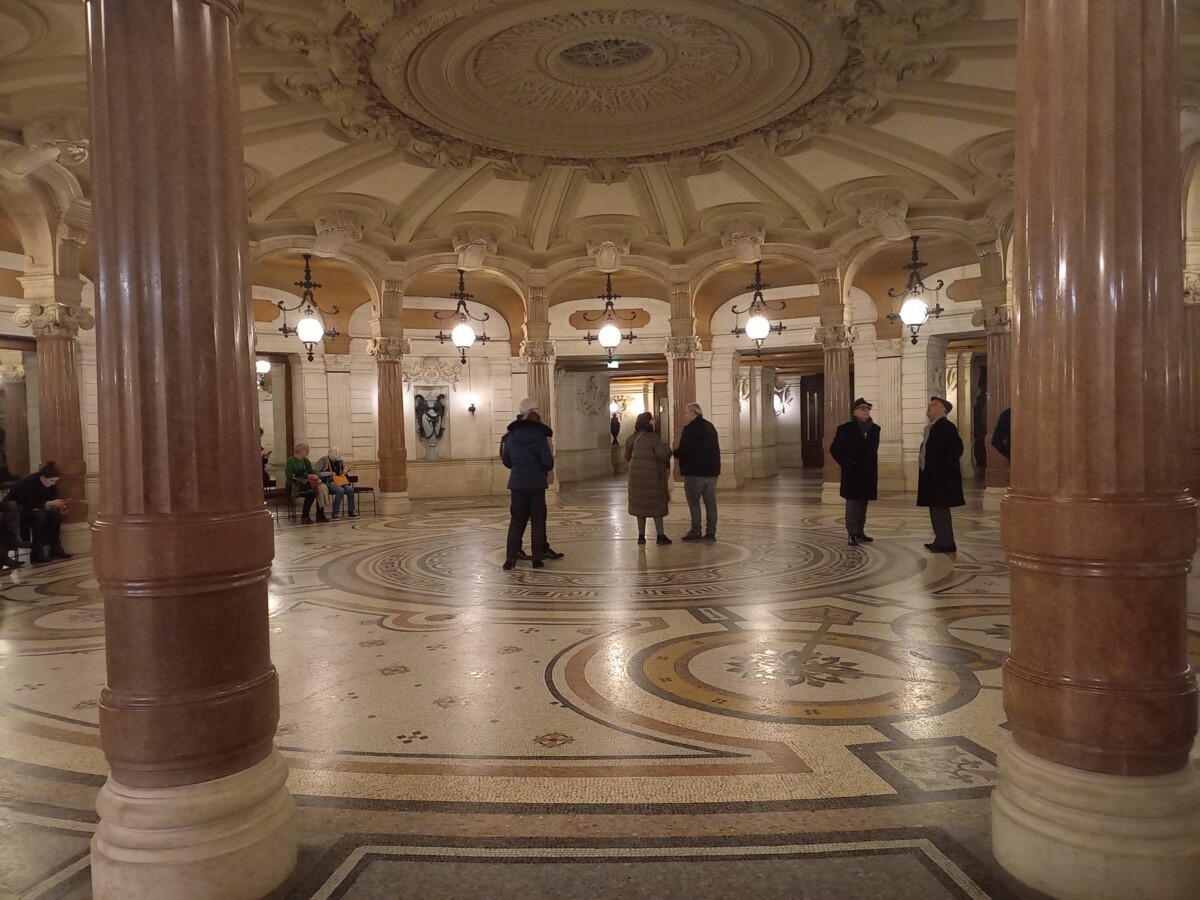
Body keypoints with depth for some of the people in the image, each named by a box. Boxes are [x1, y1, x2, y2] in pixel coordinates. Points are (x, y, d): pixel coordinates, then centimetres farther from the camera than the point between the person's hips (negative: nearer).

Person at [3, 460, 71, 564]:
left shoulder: (51, 484, -8)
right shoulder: (28, 483, -29)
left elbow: (52, 500, -4)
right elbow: (29, 505, -34)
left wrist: (59, 507, -25)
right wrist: (50, 504, -38)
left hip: (32, 510, 7)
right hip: (13, 509, -7)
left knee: (55, 513, -19)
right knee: (41, 515, -34)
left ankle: (55, 547, -15)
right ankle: (36, 552, -29)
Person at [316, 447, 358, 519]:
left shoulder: (339, 461, 11)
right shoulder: (323, 461, -8)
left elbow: (344, 468, 27)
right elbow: (317, 474, -10)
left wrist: (345, 471, 2)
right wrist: (329, 473, -21)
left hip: (339, 482, 6)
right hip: (327, 482, -6)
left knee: (350, 489, -22)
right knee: (340, 490, -33)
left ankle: (350, 512, -15)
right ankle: (335, 514, -24)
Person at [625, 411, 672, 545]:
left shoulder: (633, 438, 5)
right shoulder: (653, 437, -14)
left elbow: (627, 457, 13)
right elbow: (663, 455, -20)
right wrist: (667, 449, 1)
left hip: (637, 476, 5)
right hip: (652, 476, -5)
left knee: (640, 504, 11)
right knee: (656, 505, 6)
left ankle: (641, 536, 14)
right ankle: (660, 535, 9)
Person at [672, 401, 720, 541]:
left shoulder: (690, 429, -13)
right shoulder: (710, 427, 14)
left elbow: (683, 450, -18)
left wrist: (673, 452, 2)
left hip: (695, 472, -7)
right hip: (712, 470, 7)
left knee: (694, 503, 2)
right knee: (710, 502, 8)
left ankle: (696, 532, 2)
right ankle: (711, 532, 9)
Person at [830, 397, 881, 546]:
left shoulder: (874, 429, 6)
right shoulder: (845, 429, -7)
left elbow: (873, 450, 17)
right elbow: (834, 449, -1)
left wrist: (872, 466, 9)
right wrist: (845, 465, 0)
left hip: (868, 473, 5)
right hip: (852, 473, -5)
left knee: (863, 503, 11)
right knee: (852, 503, -4)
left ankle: (860, 533, 20)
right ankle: (852, 534, -3)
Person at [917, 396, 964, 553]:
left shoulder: (946, 426, -12)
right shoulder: (932, 427, 16)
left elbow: (957, 448, -20)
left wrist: (944, 468, -17)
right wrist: (927, 471, 12)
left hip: (942, 476, -10)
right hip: (932, 476, 10)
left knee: (940, 509, -6)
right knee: (936, 509, 14)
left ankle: (946, 543, 0)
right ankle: (940, 541, 22)